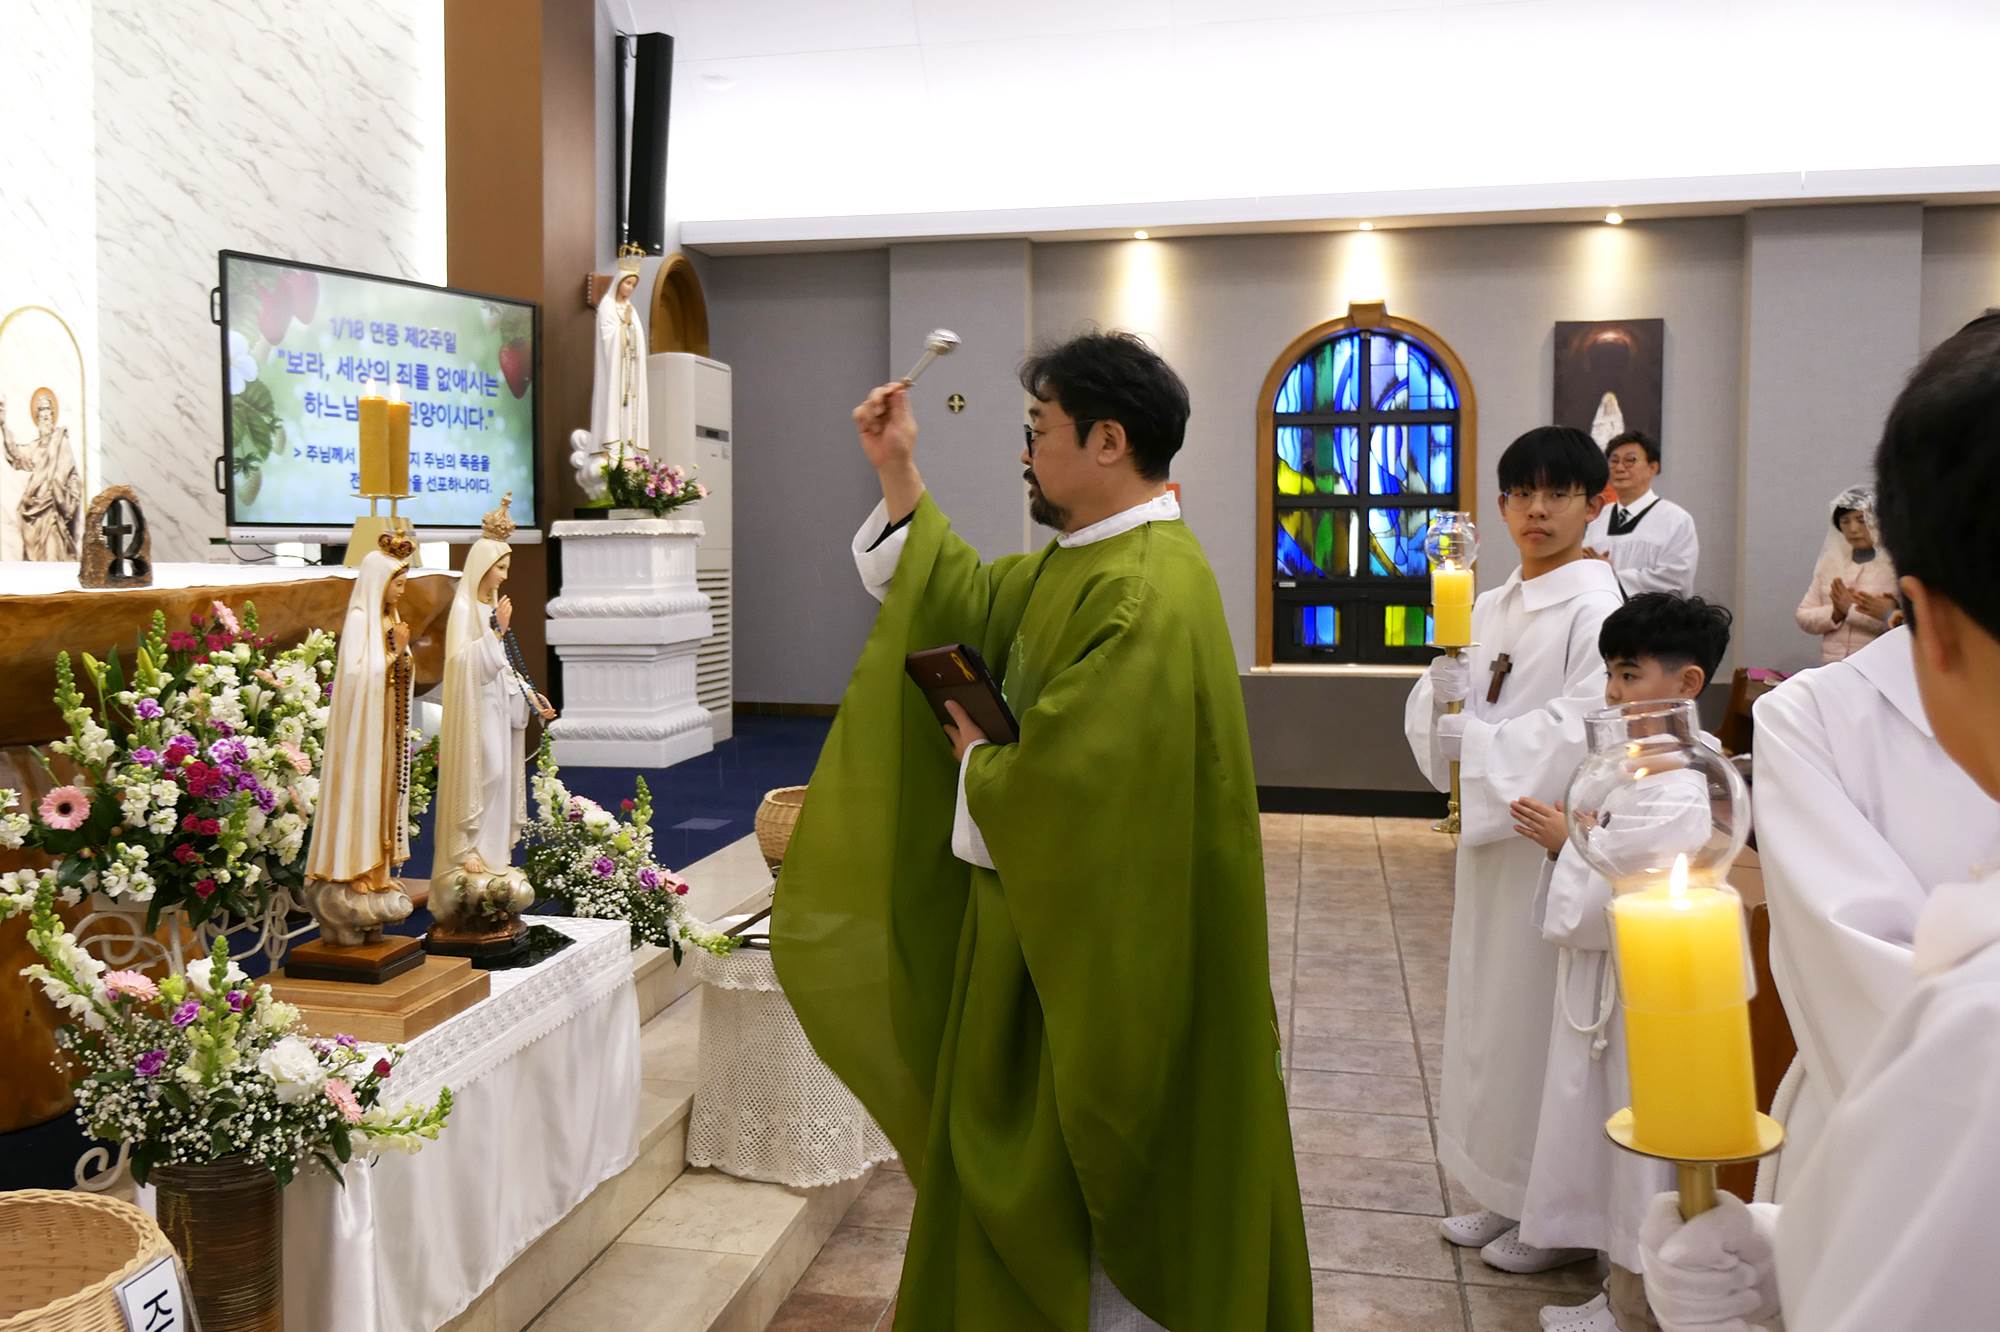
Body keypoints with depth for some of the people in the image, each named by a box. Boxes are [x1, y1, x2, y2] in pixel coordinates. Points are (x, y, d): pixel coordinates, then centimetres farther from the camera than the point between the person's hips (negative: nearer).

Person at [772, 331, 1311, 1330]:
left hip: (1100, 955, -10)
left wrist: (976, 761, -10)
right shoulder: (1077, 561, 6)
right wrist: (897, 476, 9)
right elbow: (970, 604, 16)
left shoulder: (1147, 597, -27)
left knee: (1081, 1198, 8)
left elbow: (1057, 788, -31)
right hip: (1045, 922, 10)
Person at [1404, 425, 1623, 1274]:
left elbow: (1580, 730, -20)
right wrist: (1445, 691, -14)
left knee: (1538, 1010, 1)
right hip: (1490, 831, 8)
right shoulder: (1492, 607, 11)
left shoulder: (1595, 606, -12)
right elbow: (1436, 711, 7)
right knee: (1487, 1006, 14)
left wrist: (1474, 737, -17)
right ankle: (1503, 1195, 30)